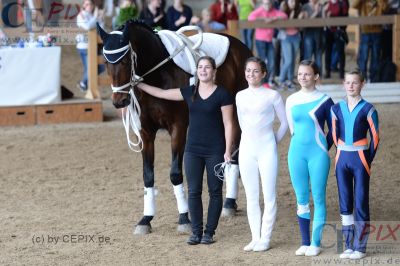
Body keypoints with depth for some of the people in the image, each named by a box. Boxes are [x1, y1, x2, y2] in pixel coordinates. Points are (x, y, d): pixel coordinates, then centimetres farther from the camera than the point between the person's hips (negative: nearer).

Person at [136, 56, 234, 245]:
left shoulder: (222, 95, -6)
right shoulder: (189, 92, 6)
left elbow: (228, 124, -7)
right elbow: (161, 93, 12)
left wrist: (227, 151, -12)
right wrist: (138, 85, 11)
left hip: (215, 151, -4)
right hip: (193, 150, 4)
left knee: (215, 192, 4)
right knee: (193, 191, 4)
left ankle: (209, 232, 12)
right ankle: (196, 232, 11)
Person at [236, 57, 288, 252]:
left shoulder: (272, 95, -4)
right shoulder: (240, 96, 8)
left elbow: (284, 122, 2)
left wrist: (275, 141, 4)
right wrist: (251, 137, 13)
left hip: (266, 149, -4)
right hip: (246, 148, 4)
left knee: (269, 196, -2)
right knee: (251, 197, 8)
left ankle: (265, 239, 4)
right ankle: (255, 238, 14)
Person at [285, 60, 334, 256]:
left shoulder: (324, 100, -3)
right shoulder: (291, 100, 7)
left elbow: (333, 129, 2)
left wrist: (323, 150, 1)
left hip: (318, 154, -4)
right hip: (296, 153, 4)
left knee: (318, 199, -1)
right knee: (301, 199, 8)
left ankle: (316, 243, 5)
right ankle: (305, 243, 15)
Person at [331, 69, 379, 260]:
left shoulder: (367, 109, -5)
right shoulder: (337, 108, 6)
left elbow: (375, 137, -2)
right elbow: (334, 134, 10)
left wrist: (368, 159, -3)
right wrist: (343, 155, 5)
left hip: (360, 159, -4)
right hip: (342, 158, 4)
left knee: (361, 203, -2)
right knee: (345, 204, 7)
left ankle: (360, 247, 4)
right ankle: (349, 245, 14)